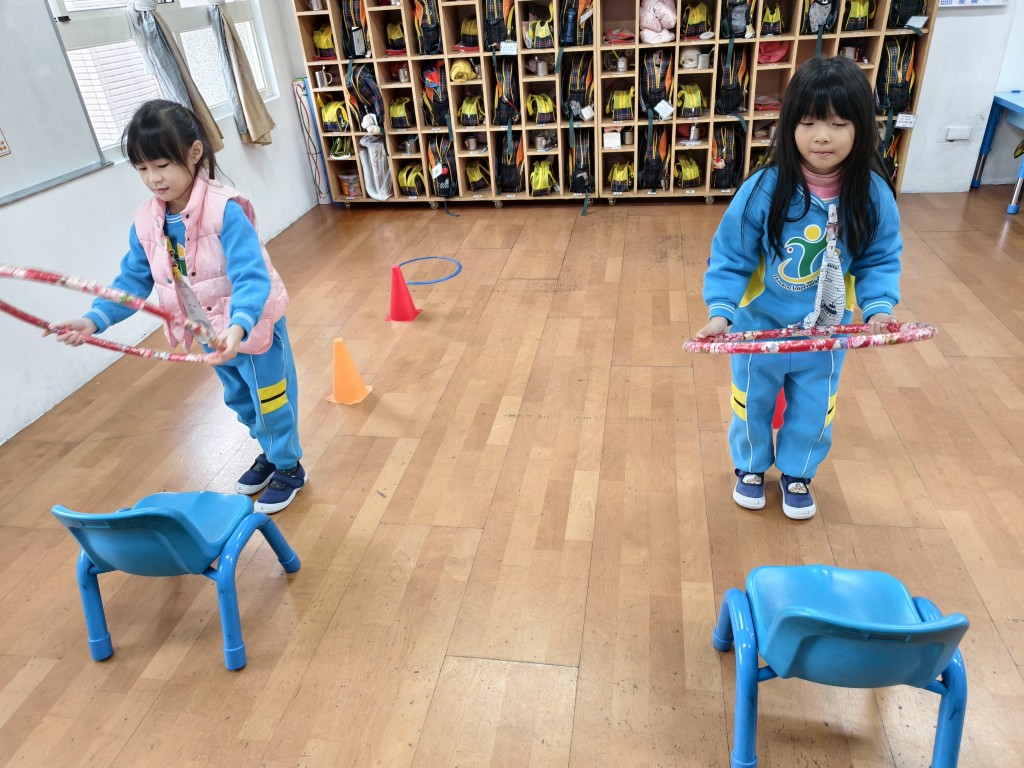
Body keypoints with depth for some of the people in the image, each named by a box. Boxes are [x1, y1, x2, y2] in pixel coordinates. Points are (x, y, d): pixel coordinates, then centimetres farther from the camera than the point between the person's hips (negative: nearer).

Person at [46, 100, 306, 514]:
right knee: (239, 399, 23)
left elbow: (251, 277, -34)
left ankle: (289, 468, 31)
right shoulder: (146, 222, -6)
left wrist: (238, 326, -50)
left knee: (270, 399, 10)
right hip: (213, 335, 7)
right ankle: (269, 453, 47)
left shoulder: (224, 210, -27)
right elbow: (133, 280, 3)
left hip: (252, 327, -7)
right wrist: (94, 319, -10)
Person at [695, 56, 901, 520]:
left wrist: (879, 308, -18)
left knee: (812, 412, 20)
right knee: (753, 405, 19)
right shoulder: (764, 189, -22)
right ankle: (750, 466, 47)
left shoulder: (873, 194, -14)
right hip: (759, 326, -2)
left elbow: (880, 260, -3)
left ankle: (797, 473, 48)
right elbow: (730, 258, -17)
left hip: (827, 333, 2)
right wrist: (719, 312, -27)